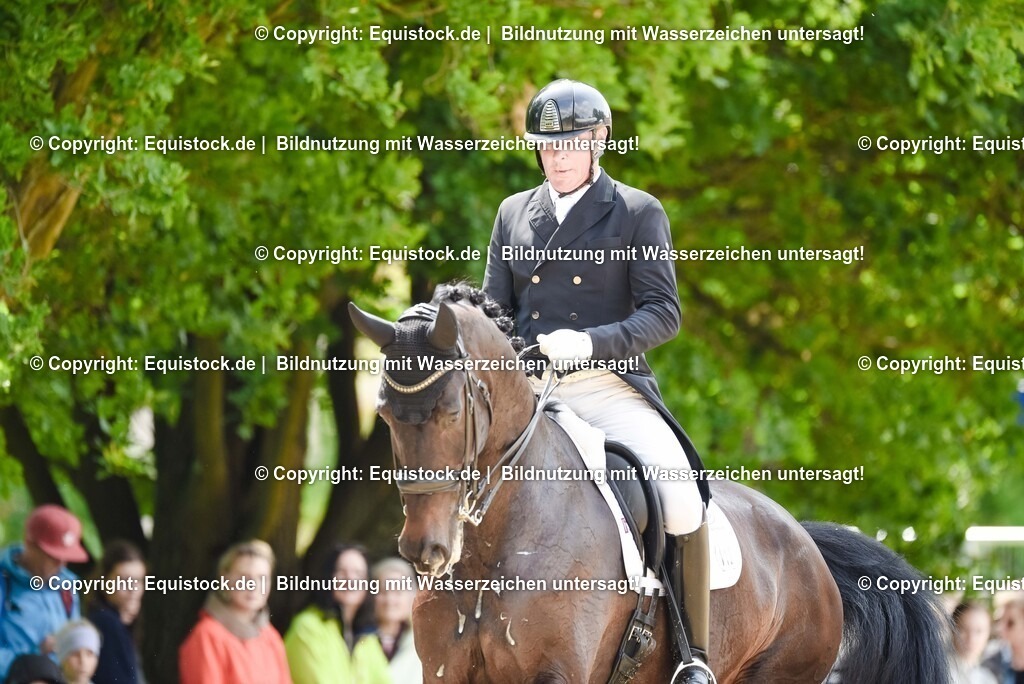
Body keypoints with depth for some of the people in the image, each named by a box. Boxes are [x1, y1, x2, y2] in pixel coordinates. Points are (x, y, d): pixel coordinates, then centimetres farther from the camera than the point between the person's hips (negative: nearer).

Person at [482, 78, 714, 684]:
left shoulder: (639, 212, 4)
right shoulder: (514, 213, 16)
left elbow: (663, 314, -4)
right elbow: (495, 308, 18)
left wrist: (590, 342, -20)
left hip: (609, 386, -4)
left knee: (679, 494, -25)